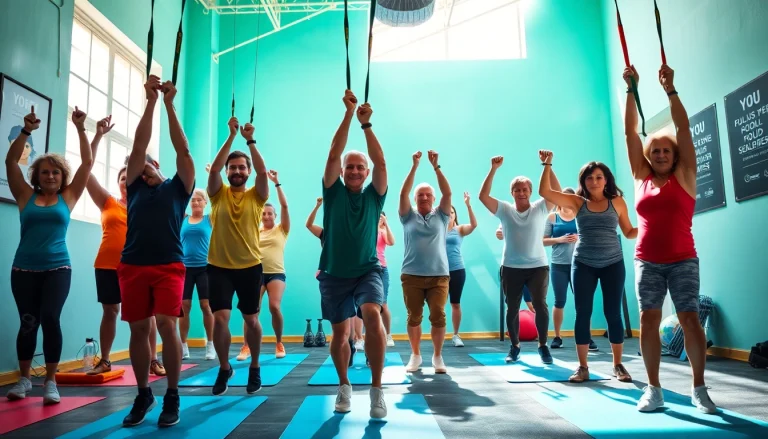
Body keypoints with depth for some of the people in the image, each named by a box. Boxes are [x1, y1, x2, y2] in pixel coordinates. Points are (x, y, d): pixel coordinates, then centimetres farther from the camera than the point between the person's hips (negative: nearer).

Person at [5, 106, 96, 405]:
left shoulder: (69, 197, 6)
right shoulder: (26, 196, 7)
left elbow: (88, 162, 2)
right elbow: (10, 161, 0)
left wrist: (80, 129, -3)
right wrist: (26, 131, -9)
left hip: (58, 268, -1)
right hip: (24, 269, 1)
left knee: (51, 319, -11)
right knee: (28, 323, 6)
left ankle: (51, 381, -2)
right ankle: (24, 379, 23)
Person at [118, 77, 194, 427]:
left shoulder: (178, 187, 9)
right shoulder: (135, 187, 14)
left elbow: (183, 150, -1)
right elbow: (139, 145, 7)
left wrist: (169, 105, -3)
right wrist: (150, 101, 2)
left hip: (169, 267, -3)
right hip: (133, 266, 3)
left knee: (166, 323, -14)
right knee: (138, 329, 6)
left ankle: (172, 395, 0)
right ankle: (143, 394, 22)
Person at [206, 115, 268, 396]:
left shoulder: (256, 196, 1)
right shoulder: (218, 194, 2)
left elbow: (262, 171, -15)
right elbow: (214, 168, -13)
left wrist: (250, 140, -15)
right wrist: (232, 136, -15)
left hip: (250, 266, 0)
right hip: (219, 266, 0)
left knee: (251, 319, 9)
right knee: (220, 318, -9)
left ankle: (255, 367, 29)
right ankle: (224, 368, 14)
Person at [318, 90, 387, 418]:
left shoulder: (374, 195, 3)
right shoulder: (334, 192, 2)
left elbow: (380, 161, -10)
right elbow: (333, 155, -9)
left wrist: (366, 123, -14)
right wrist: (348, 115, -13)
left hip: (368, 271, -1)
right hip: (334, 274, 1)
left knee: (372, 315, -27)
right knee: (340, 333, 9)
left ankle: (377, 389, -15)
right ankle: (344, 387, 33)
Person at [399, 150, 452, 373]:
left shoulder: (441, 216, 9)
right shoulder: (408, 216, 7)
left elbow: (447, 193, -3)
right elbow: (403, 193, -5)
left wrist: (436, 166, -9)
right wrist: (415, 166, -9)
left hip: (439, 275, 0)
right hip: (411, 275, 0)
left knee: (438, 316, -4)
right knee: (414, 317, 6)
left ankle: (437, 356, 12)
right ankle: (415, 355, 22)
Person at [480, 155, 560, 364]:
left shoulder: (540, 208, 2)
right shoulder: (505, 210, 2)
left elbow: (557, 192, -11)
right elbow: (483, 196, -9)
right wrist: (493, 169, -15)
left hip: (538, 266, -1)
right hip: (511, 268, 1)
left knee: (540, 305, -10)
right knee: (512, 309, 9)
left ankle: (543, 346, 9)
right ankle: (514, 346, 25)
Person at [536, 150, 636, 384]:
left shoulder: (617, 202, 4)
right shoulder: (577, 202, 3)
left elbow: (629, 232, 8)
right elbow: (545, 191, -5)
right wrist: (547, 165, -6)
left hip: (613, 264, 0)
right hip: (583, 265, 0)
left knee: (613, 313, 4)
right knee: (583, 314, 2)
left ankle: (618, 365, 18)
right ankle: (583, 367, 10)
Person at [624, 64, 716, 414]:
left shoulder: (683, 176, 3)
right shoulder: (642, 178, 7)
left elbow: (683, 128, -2)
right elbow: (630, 132, 6)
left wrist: (670, 89, -2)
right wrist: (631, 89, 4)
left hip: (682, 260, -2)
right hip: (647, 261, 2)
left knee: (690, 319, -3)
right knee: (648, 320, 0)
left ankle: (699, 389, 10)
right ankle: (653, 389, 7)